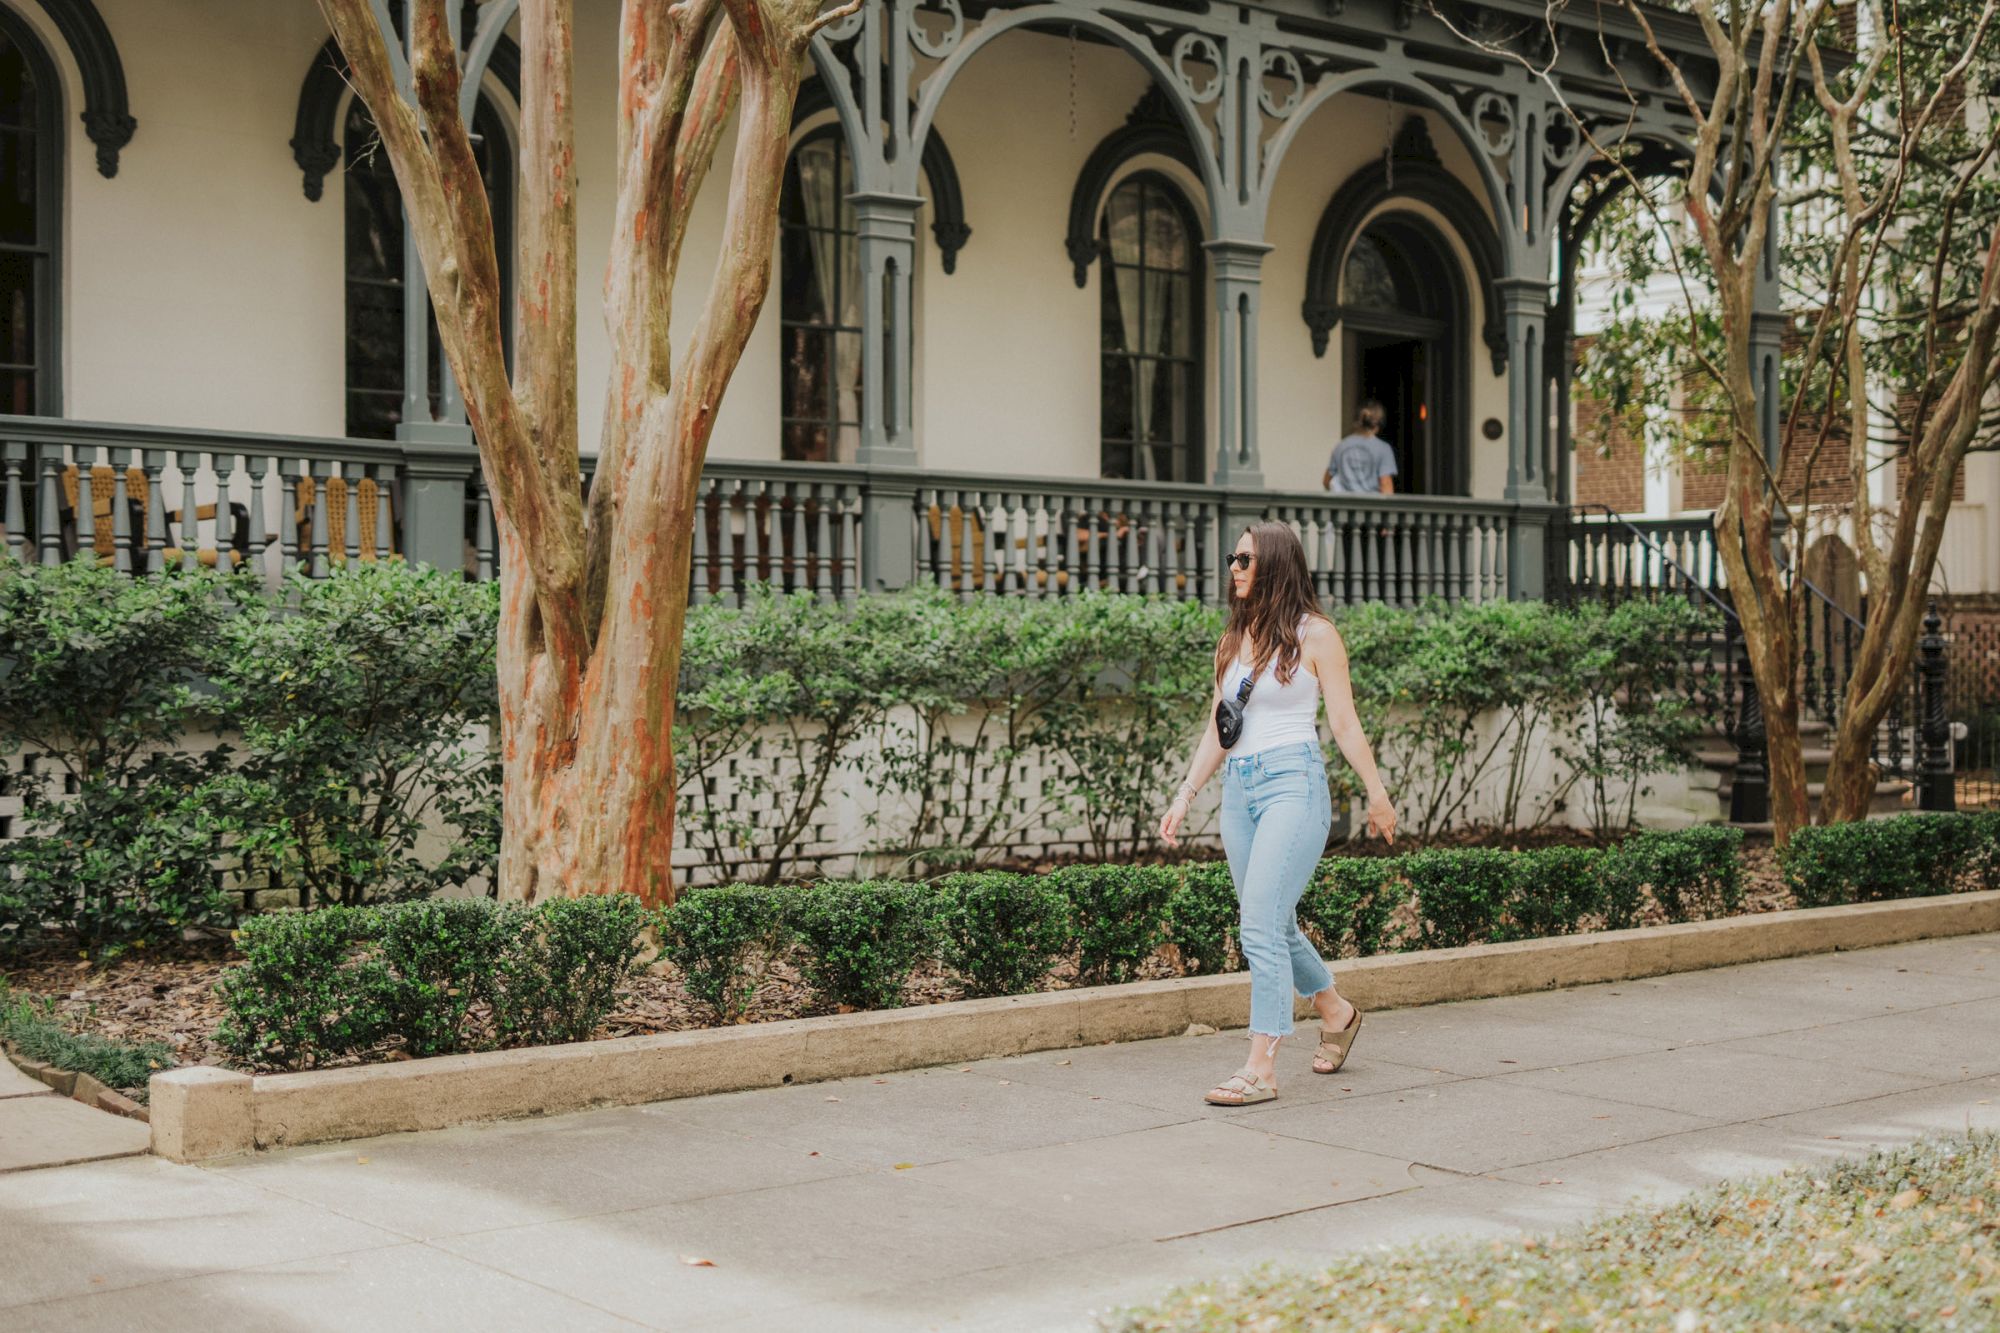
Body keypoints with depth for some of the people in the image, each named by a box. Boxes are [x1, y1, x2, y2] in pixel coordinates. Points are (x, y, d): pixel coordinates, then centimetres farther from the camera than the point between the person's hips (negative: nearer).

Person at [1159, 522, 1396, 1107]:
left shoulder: (1313, 635, -2)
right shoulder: (1233, 641, 14)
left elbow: (1344, 723, 0)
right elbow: (1216, 731, 17)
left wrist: (1377, 795, 3)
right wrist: (1184, 797, 10)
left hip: (1293, 784, -7)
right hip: (1238, 789, 7)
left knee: (1261, 925, -14)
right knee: (1274, 926, 13)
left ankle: (1261, 1068, -10)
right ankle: (1336, 1011, 38)